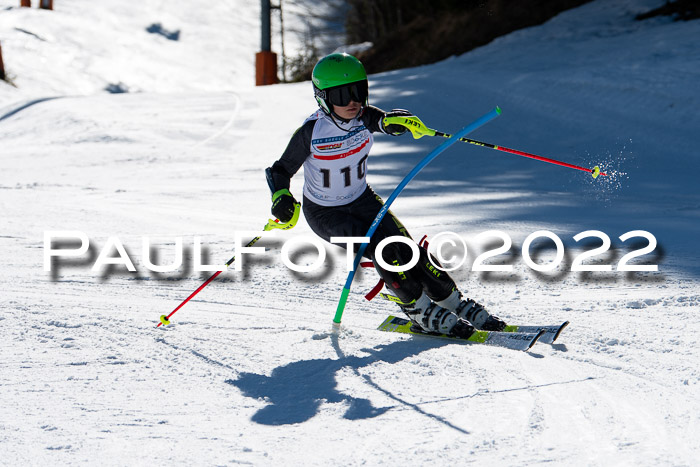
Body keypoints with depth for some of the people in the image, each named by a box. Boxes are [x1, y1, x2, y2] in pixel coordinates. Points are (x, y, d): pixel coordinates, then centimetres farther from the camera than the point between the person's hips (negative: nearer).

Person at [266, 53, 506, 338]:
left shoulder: (363, 117, -14)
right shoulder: (311, 132, -24)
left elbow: (389, 122, -32)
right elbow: (279, 171, -15)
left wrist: (392, 121, -56)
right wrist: (281, 198, -34)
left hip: (362, 199, 4)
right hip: (324, 213, -4)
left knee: (407, 249, -10)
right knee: (383, 251, -21)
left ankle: (456, 304, 5)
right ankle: (421, 313, -6)